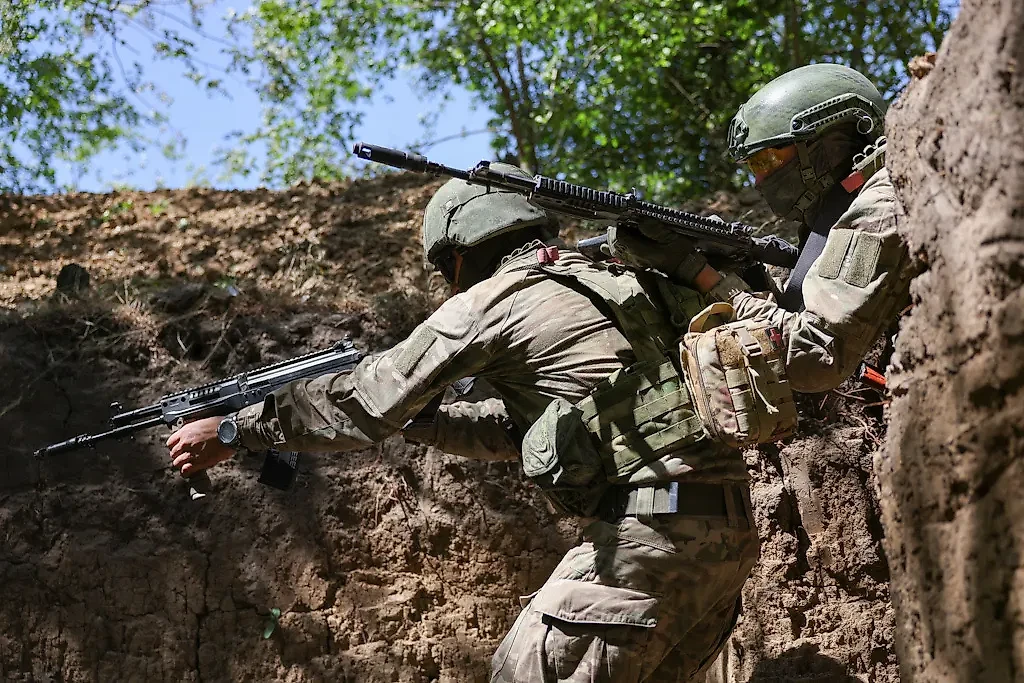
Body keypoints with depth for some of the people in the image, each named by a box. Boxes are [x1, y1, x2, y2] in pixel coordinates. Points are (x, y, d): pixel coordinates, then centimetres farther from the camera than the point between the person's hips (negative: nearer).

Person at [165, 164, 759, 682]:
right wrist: (415, 418, 29)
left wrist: (231, 432, 11)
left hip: (649, 533, -8)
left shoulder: (494, 300, -1)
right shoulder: (607, 281, 24)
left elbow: (370, 400, 2)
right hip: (729, 536, 8)